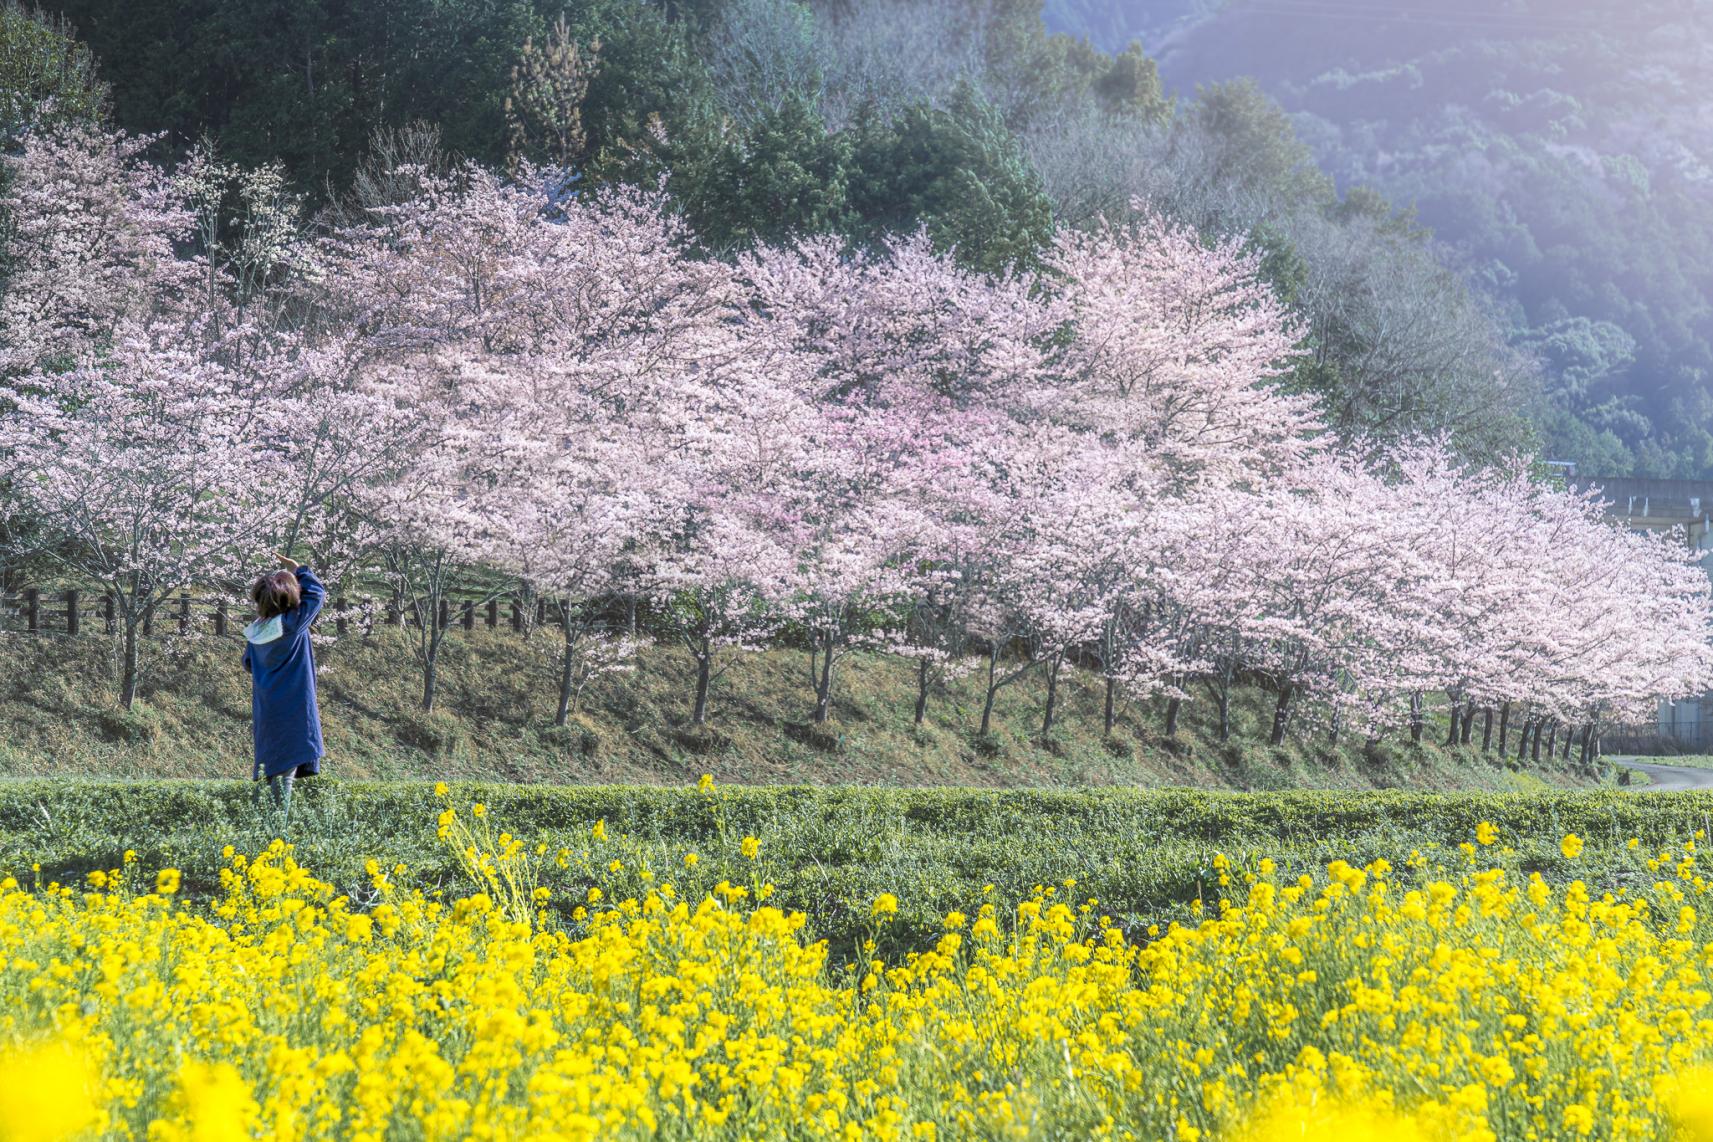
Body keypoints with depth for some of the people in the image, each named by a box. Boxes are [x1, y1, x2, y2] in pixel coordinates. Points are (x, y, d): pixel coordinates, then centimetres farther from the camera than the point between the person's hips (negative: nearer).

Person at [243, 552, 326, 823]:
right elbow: (317, 593, -2)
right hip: (293, 715, -6)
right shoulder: (293, 625, -15)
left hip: (265, 715, 6)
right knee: (285, 771, -6)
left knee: (269, 767, 15)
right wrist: (298, 569, 11)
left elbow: (248, 665, 17)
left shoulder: (256, 631, 1)